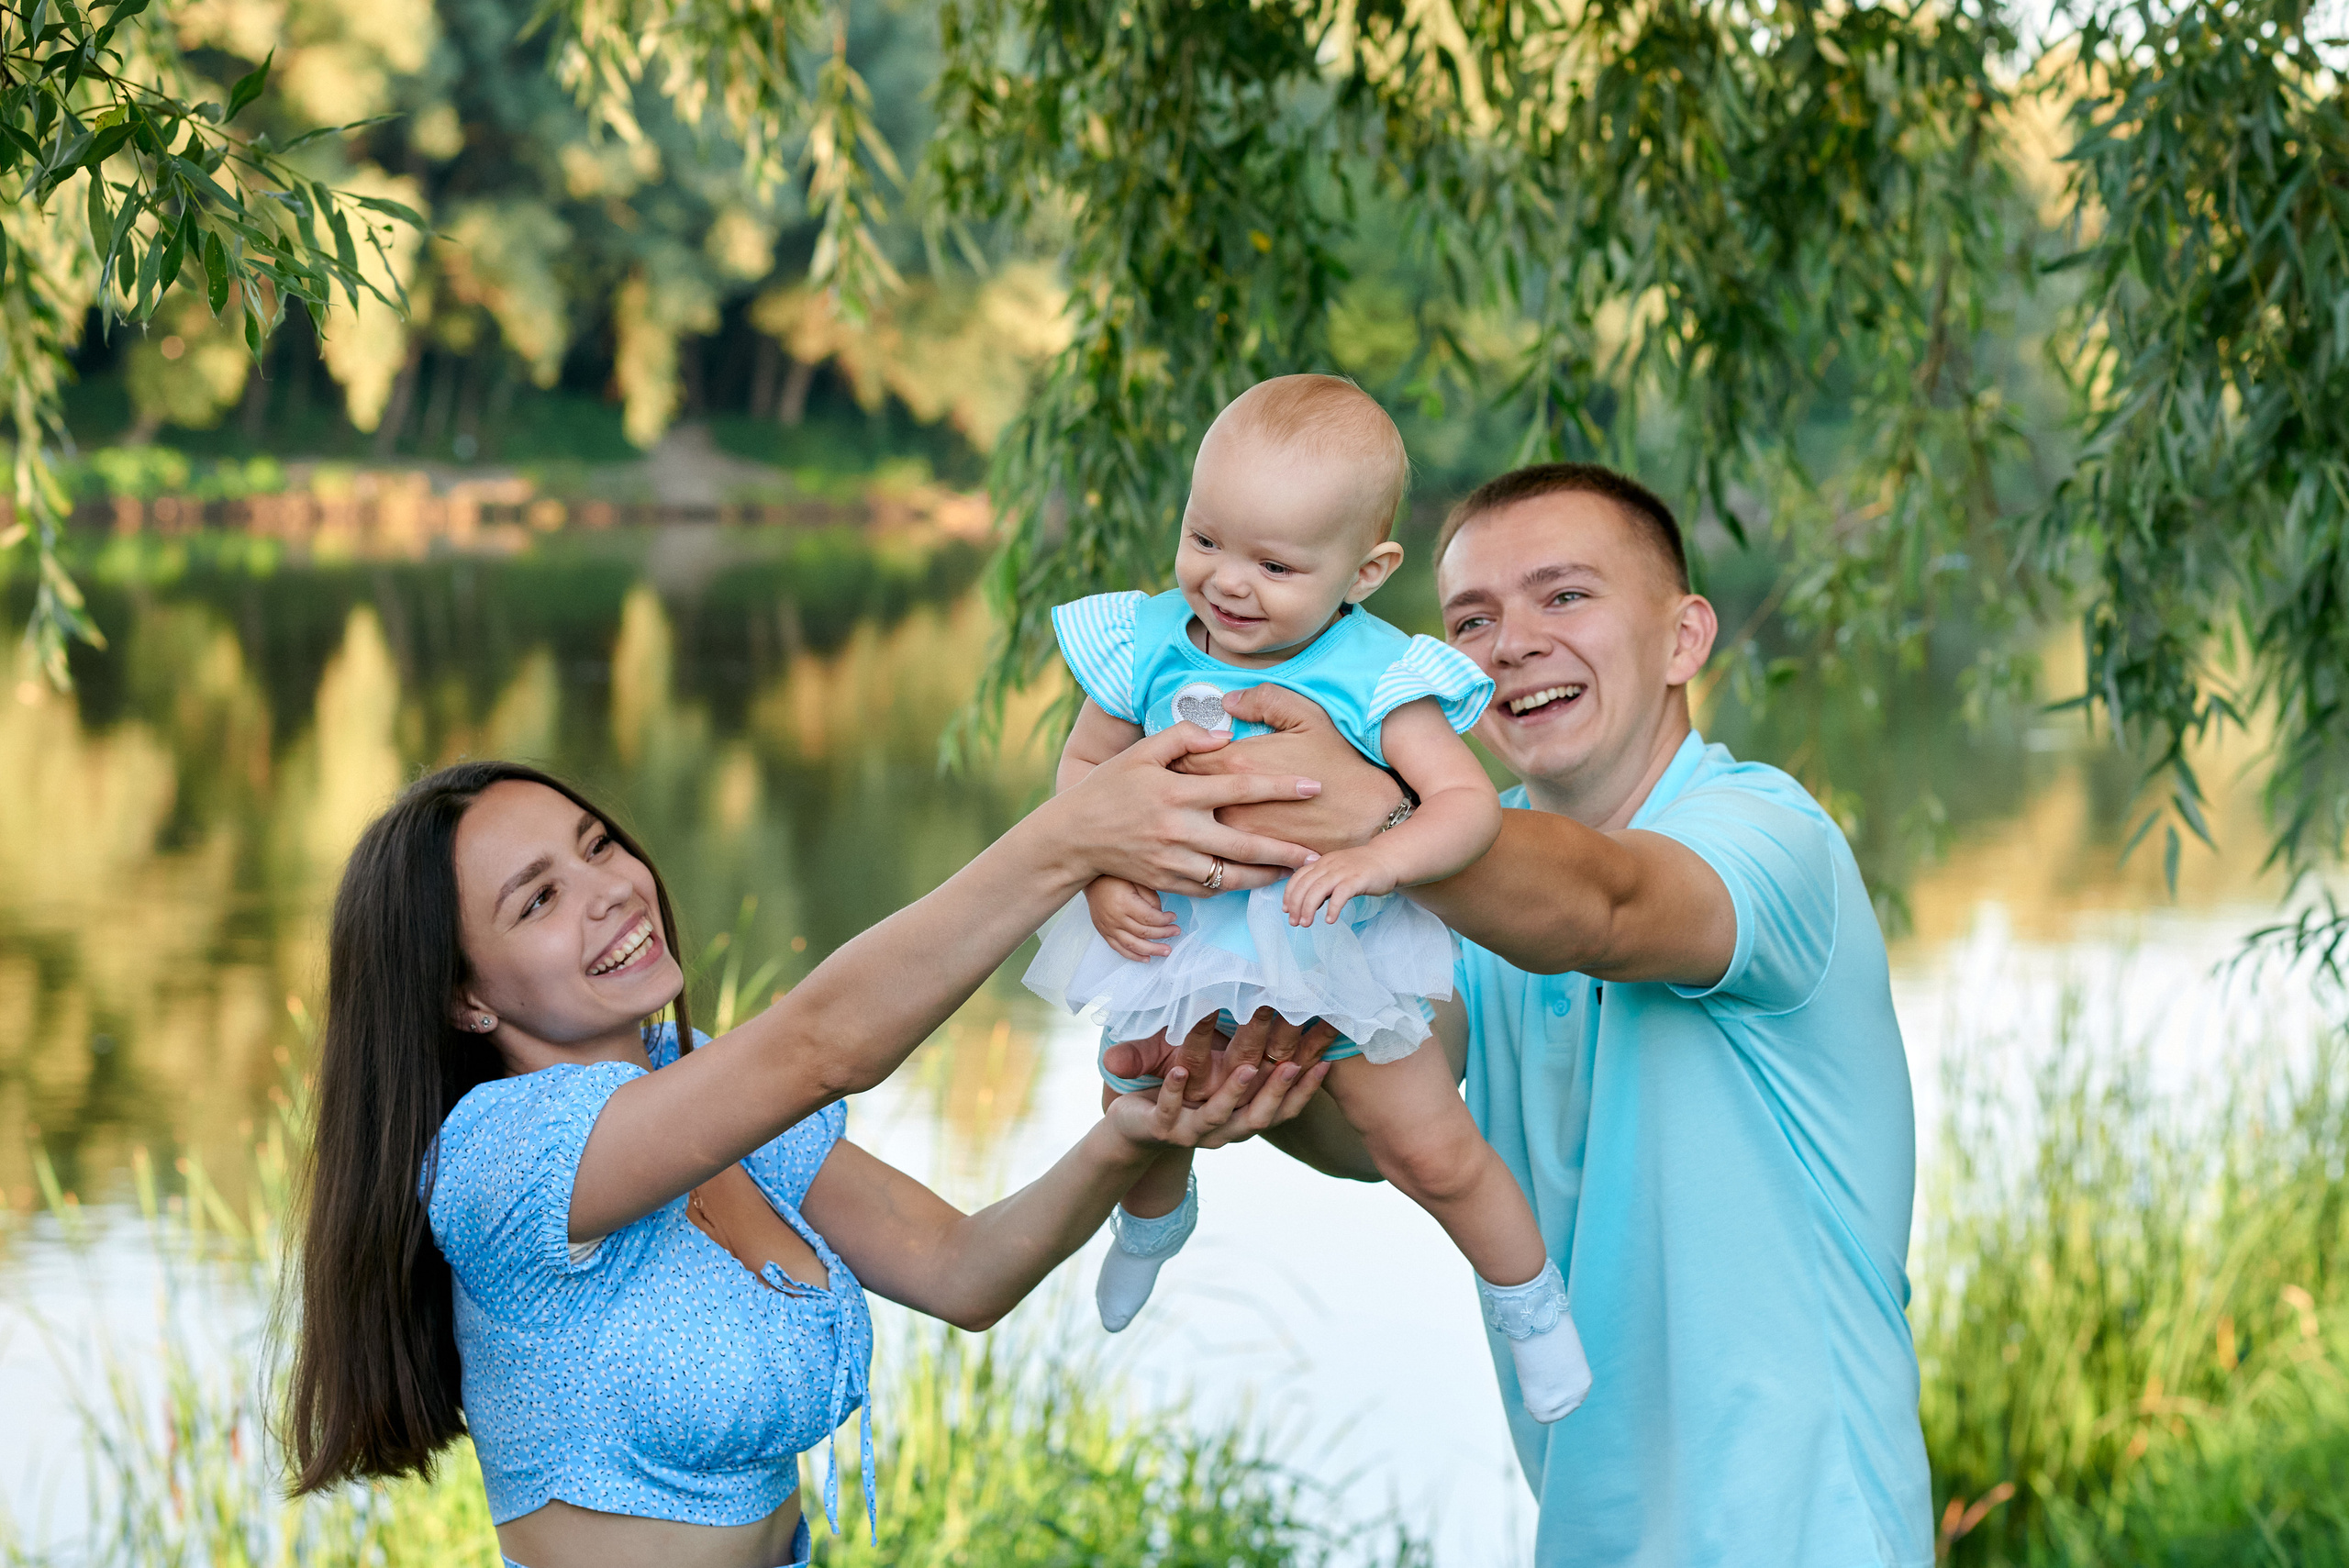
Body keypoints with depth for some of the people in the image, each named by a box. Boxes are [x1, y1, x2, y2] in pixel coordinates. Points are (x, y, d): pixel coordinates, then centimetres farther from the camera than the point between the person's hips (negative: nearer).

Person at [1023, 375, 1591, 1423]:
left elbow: (1469, 802, -29)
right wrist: (1103, 877, -18)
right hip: (1174, 940, 3)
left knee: (1432, 1153, 1)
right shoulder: (1148, 647, -15)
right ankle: (1153, 1222, 57)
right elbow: (1085, 763, -2)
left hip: (1334, 953, -3)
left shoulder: (1373, 679, -25)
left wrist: (1371, 860, -46)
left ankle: (1530, 1303, 28)